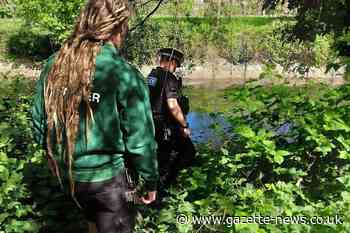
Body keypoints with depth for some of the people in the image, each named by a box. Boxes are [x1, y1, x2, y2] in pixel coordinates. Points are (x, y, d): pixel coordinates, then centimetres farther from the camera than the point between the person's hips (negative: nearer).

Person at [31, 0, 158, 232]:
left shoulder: (55, 64, -7)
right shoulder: (125, 75, -23)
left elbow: (39, 120, 4)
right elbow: (140, 140, -19)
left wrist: (53, 154, 20)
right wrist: (151, 180, -3)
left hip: (68, 172, 6)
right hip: (108, 177, -5)